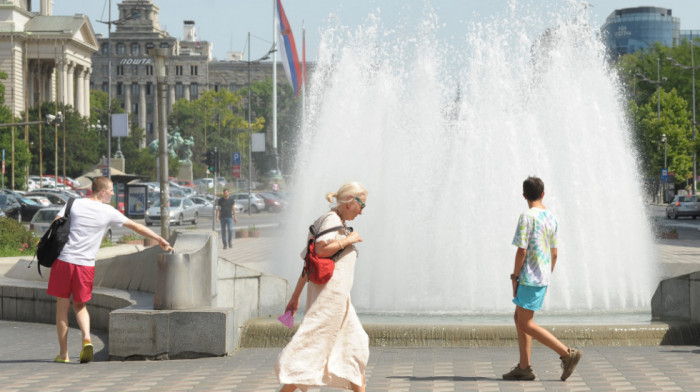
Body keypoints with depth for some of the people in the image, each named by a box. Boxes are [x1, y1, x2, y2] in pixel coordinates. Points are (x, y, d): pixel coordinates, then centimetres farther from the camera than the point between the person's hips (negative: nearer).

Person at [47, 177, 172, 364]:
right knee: (79, 305, 17)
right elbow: (136, 226, 12)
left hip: (64, 260, 0)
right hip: (86, 264, 0)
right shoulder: (108, 212, 3)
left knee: (62, 306, 7)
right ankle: (86, 339, -10)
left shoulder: (74, 204, 3)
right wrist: (159, 239, 22)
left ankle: (63, 353, 8)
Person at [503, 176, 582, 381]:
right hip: (543, 276, 9)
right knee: (520, 319, 14)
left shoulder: (527, 217, -14)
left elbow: (522, 250, -18)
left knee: (525, 324, -6)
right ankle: (524, 368, 12)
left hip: (530, 278, -9)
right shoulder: (551, 217, 10)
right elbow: (554, 253, 15)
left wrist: (515, 277, -9)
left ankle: (567, 353, -11)